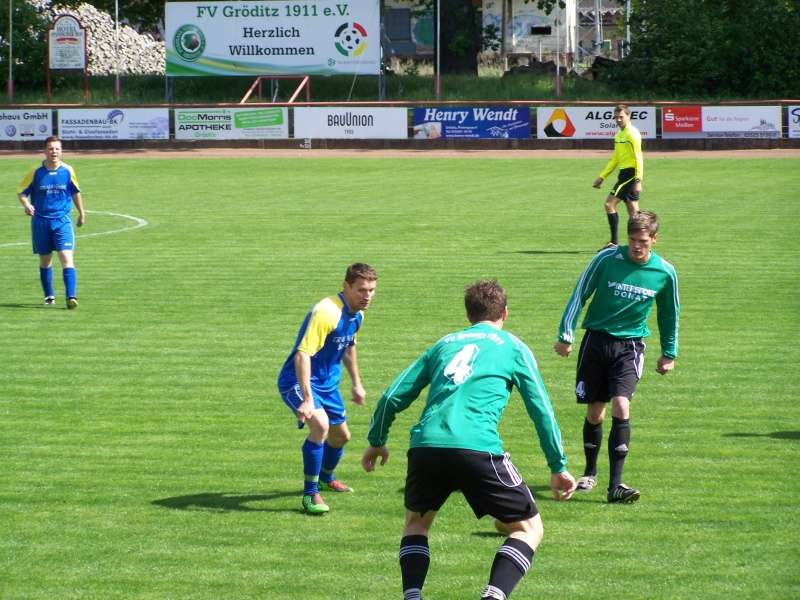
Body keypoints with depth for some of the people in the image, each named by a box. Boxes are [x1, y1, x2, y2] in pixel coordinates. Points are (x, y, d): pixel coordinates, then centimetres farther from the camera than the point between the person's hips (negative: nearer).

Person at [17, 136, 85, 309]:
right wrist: (26, 204, -20)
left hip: (62, 220, -1)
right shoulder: (35, 171, -4)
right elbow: (22, 192, 2)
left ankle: (71, 296, -21)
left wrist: (81, 214, 23)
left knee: (66, 256, -15)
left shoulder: (68, 171, -1)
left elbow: (75, 192, 15)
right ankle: (49, 296, 26)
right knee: (45, 260, 11)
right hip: (40, 221, 1)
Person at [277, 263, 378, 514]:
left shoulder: (357, 315, 0)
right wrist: (307, 399, -41)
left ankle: (325, 479, 53)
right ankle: (310, 493, -22)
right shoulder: (327, 312, -29)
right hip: (299, 381, -9)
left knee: (341, 435, 22)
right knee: (320, 424, -32)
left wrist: (356, 383, 28)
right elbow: (302, 354, -35)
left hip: (328, 383, 9)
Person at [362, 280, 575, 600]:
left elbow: (393, 396, 24)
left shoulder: (444, 344, 25)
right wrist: (558, 467, 17)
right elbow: (541, 408, 11)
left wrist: (376, 441, 39)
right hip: (477, 449, -4)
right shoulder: (513, 348, 16)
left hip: (425, 446, 4)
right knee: (529, 528, 10)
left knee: (416, 521, 29)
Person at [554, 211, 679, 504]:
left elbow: (669, 314, 12)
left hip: (629, 346, 0)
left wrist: (669, 353, 17)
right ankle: (590, 473, 29)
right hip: (596, 339, 0)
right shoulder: (606, 259, -10)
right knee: (595, 411, 5)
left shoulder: (665, 273, -4)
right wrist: (565, 335, -4)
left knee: (621, 406, -18)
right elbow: (579, 295, -2)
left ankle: (615, 485, -18)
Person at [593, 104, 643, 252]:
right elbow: (614, 160, 25)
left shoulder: (632, 133, -11)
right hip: (624, 173, 10)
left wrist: (638, 180, -24)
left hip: (630, 173, -10)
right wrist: (602, 177, 23)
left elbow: (638, 158, -17)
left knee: (610, 204, -13)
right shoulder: (619, 135, 17)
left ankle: (614, 242, -12)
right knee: (633, 211, 8)